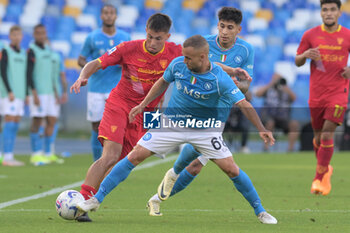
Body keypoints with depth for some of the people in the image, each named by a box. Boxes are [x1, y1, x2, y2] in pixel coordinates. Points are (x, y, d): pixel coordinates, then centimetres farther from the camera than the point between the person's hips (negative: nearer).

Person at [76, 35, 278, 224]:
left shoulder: (220, 79, -22)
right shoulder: (178, 65, -12)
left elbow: (244, 104, -23)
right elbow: (163, 82, 10)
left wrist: (261, 129, -34)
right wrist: (143, 105, 11)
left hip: (206, 128, -2)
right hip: (173, 122, 2)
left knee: (232, 169, -11)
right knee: (135, 156, -8)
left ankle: (261, 212, 9)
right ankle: (96, 200, 0)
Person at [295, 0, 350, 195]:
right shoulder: (310, 35, 3)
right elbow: (298, 62, 9)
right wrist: (305, 55, -13)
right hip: (316, 94, 2)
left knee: (327, 135, -13)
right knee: (318, 136, 10)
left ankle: (319, 179, -9)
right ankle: (325, 169, 35)